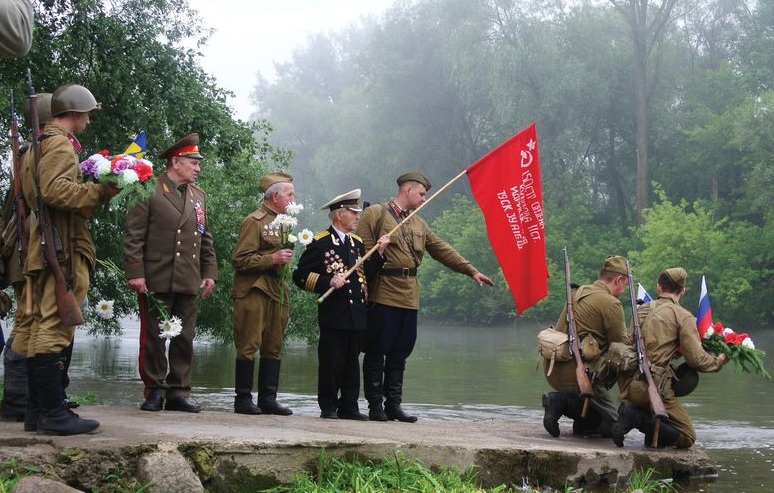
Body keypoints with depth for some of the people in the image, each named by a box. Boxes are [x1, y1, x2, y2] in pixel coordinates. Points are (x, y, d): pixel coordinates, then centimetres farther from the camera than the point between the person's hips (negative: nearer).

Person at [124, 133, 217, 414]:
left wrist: (209, 273, 13)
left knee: (185, 339, 7)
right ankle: (154, 391, 10)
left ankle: (178, 391, 14)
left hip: (189, 283, 6)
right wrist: (135, 273, -13)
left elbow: (206, 239, 21)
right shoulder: (150, 191, -2)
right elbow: (133, 236, -6)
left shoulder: (199, 196, 17)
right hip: (156, 281, -5)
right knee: (153, 338, 1)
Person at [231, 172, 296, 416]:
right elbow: (240, 260, -13)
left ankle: (268, 399, 13)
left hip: (277, 292, 8)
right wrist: (272, 259, -19)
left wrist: (286, 258, 12)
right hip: (254, 292, -8)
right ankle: (243, 399, 0)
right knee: (249, 347, -5)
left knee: (273, 348, 8)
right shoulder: (254, 221, -8)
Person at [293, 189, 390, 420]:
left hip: (356, 314, 6)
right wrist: (328, 282, -18)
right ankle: (328, 407, 7)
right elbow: (301, 276, -7)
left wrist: (379, 252, 2)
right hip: (333, 313, -6)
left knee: (352, 362, 9)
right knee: (331, 362, -2)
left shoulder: (358, 243, 17)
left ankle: (349, 407, 15)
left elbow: (366, 273, 12)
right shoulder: (320, 242, -3)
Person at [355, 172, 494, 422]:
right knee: (376, 352, -1)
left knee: (399, 354, 7)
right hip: (382, 296, -7)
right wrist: (366, 287, -15)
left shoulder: (418, 223, 21)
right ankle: (375, 406, 4)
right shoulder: (375, 213, -1)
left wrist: (471, 271, 16)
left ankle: (393, 404, 13)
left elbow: (443, 250, 21)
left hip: (408, 297, 7)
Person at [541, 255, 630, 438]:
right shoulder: (611, 303, -10)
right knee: (612, 424, 0)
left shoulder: (578, 293, 15)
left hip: (554, 371, 9)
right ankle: (561, 402, -12)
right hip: (577, 373, -9)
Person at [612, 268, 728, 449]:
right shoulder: (683, 316, -2)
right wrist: (719, 361, 13)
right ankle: (638, 418, -16)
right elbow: (696, 359, -8)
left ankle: (633, 413, -3)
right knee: (687, 438, 2)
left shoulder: (641, 311, 15)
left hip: (630, 385, 7)